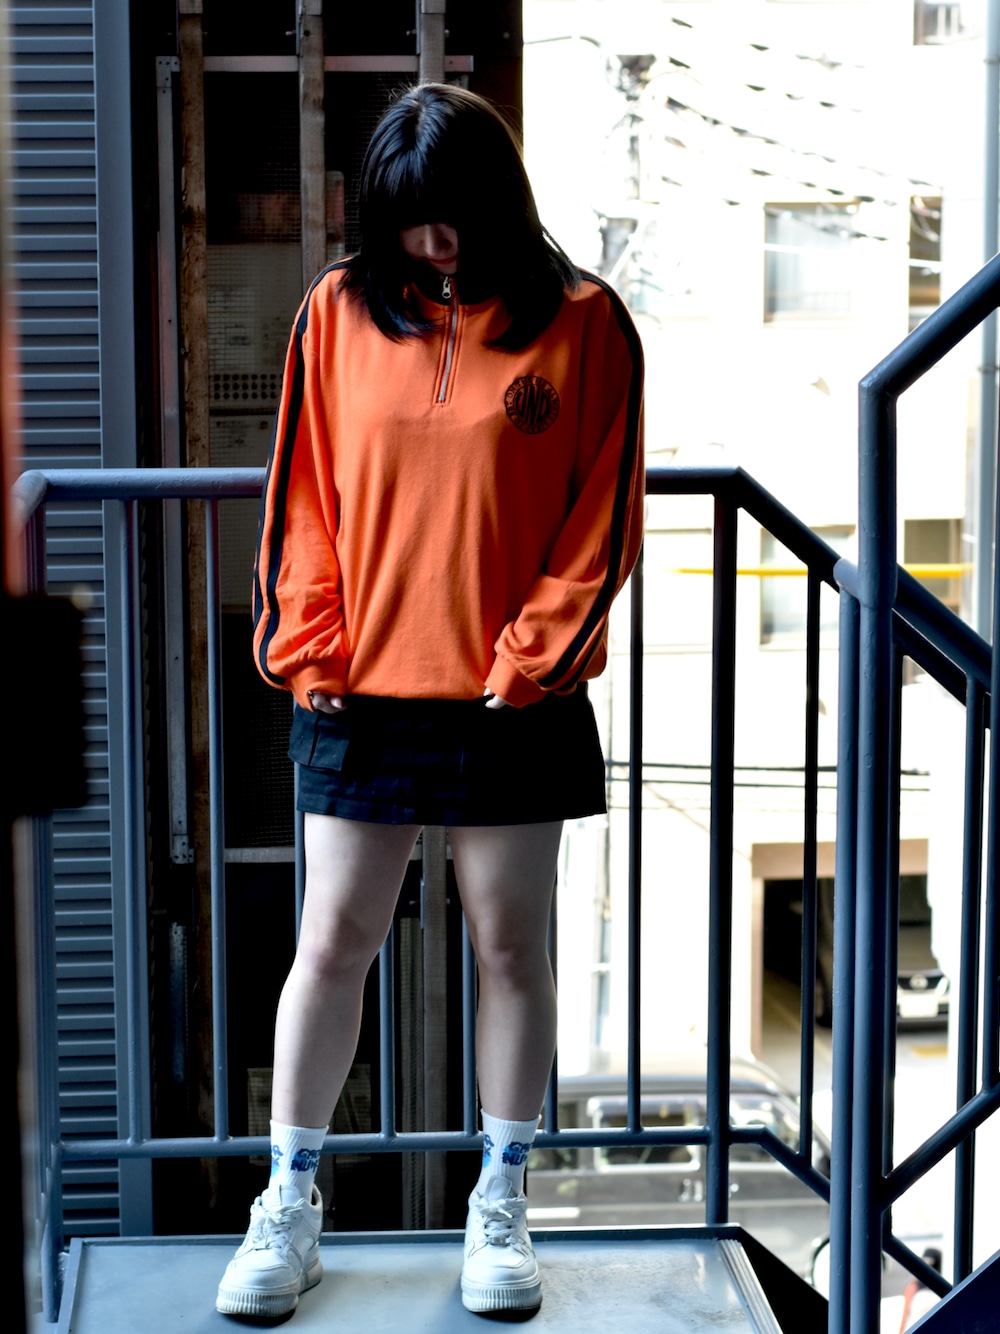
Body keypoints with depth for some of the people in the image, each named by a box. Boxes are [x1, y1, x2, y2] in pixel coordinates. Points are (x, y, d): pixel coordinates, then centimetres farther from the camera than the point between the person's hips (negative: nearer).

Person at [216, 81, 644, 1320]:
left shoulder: (580, 322, -2)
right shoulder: (339, 311, 4)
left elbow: (601, 517, -1)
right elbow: (301, 496, 6)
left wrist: (530, 658, -9)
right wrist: (312, 650, -4)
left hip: (513, 700, -1)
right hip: (361, 695, 1)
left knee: (511, 947, 8)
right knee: (331, 943, 5)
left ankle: (499, 1205, 23)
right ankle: (289, 1206, 19)